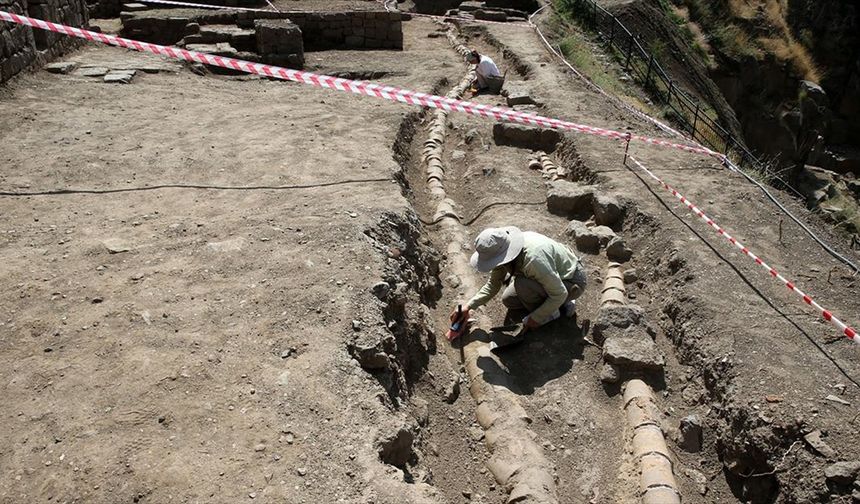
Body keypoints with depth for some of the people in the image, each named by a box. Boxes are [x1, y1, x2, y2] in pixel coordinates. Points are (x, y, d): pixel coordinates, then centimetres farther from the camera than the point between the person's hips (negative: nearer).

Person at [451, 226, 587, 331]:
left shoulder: (533, 259, -40)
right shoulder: (501, 251, -14)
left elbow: (560, 293, -30)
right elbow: (493, 284, 0)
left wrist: (536, 318, -20)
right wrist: (469, 306, -8)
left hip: (573, 282, -8)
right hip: (553, 274, 8)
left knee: (521, 283, -30)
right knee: (508, 300, 2)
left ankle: (550, 313, -3)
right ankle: (561, 304, 11)